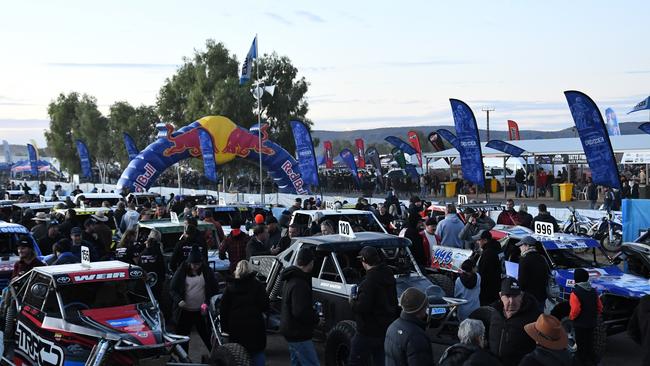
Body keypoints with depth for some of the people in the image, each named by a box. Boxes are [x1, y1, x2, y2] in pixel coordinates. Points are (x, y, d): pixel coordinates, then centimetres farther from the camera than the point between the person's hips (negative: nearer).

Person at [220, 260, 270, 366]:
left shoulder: (230, 287, 1)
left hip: (236, 326, 2)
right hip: (255, 325, -2)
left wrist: (224, 326, 7)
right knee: (257, 353, 9)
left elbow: (223, 309, 1)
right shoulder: (257, 285, -4)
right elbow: (265, 306, -7)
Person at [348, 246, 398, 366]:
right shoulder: (388, 275, 5)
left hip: (368, 332, -8)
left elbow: (362, 307, -25)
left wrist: (352, 303, -6)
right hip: (386, 329, 9)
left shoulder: (369, 281, -23)